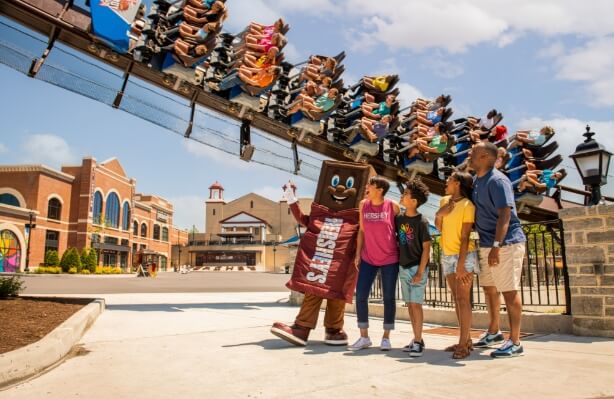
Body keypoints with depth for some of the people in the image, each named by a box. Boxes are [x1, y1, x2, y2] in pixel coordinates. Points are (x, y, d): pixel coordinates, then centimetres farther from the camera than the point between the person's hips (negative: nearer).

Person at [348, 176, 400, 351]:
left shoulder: (393, 206, -8)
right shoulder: (363, 204, 2)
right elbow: (362, 230, 9)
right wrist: (358, 253, 5)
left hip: (390, 259, -3)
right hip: (368, 258, 3)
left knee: (388, 297, 4)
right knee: (360, 295, -1)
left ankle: (386, 337, 18)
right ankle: (364, 337, 12)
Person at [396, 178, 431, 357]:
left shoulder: (421, 222, -12)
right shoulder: (399, 219, 4)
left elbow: (426, 248, -12)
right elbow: (394, 238, 20)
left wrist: (420, 272, -15)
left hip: (417, 268, -6)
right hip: (403, 267, 6)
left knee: (416, 304, -7)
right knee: (409, 304, 10)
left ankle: (418, 342, 0)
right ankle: (417, 339, 21)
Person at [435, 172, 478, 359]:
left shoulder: (467, 205, -14)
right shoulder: (444, 201, 8)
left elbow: (465, 236, -18)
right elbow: (439, 228, 13)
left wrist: (461, 264, -21)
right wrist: (439, 215, -7)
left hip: (464, 255, -7)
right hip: (447, 256, 7)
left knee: (463, 299, -7)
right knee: (457, 298, 10)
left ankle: (463, 344, -4)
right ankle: (466, 340, 18)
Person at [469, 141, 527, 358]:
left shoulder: (497, 181, -16)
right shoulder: (477, 180, 12)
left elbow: (504, 215, -22)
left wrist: (496, 246, -28)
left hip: (506, 243, -9)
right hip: (486, 243, 10)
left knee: (509, 291, -2)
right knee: (489, 288, 18)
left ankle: (515, 342, 7)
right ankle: (493, 332, 34)